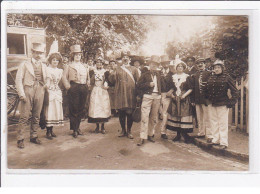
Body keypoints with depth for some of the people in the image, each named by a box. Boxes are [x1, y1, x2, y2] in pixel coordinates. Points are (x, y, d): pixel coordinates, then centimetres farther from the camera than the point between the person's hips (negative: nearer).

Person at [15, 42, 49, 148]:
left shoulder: (44, 66, 18)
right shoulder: (24, 65, 5)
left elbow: (47, 79, 24)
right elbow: (18, 80, -1)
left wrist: (45, 86, 4)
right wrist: (21, 94, -9)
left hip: (40, 92, 4)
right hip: (28, 91, -4)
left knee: (36, 116, 8)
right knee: (24, 116, -5)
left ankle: (33, 136, 20)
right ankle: (20, 139, 3)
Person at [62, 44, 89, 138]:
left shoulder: (84, 66, 19)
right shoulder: (69, 66, 5)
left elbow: (87, 77, 24)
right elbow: (64, 77, -1)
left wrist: (86, 85, 11)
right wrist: (68, 86, -9)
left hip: (84, 88, 5)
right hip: (74, 88, -5)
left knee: (82, 109, 8)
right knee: (74, 109, -3)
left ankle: (77, 127, 22)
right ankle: (75, 129, 5)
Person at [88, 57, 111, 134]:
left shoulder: (105, 72, 4)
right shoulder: (94, 72, 9)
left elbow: (107, 82, 3)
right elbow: (91, 83, 3)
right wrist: (93, 76, -10)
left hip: (103, 92, -1)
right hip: (95, 91, 1)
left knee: (103, 108, -3)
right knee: (95, 108, -1)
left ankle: (103, 126, 7)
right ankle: (97, 126, 10)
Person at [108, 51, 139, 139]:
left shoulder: (134, 69, 10)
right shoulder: (118, 69, 10)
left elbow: (138, 82, 8)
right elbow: (111, 80, -1)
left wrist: (138, 94, 1)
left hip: (131, 95, 0)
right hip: (120, 95, 1)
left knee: (130, 113, 0)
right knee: (121, 114, 5)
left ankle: (129, 131, 15)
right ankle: (123, 130, 21)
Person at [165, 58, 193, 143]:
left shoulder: (187, 77, 2)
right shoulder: (173, 77, 13)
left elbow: (190, 89, -1)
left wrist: (184, 95, -14)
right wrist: (171, 93, -4)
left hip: (184, 100, -3)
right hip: (175, 100, 4)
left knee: (184, 116, -8)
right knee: (176, 116, 4)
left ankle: (186, 136, 0)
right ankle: (178, 135, 14)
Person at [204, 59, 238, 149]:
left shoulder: (226, 77, -5)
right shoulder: (211, 77, 8)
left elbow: (234, 91, -4)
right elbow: (206, 89, 17)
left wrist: (231, 102, -10)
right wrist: (206, 100, 11)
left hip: (222, 104, -5)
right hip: (211, 104, 5)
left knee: (223, 123, -1)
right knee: (214, 122, 12)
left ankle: (223, 142, 8)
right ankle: (216, 140, 24)